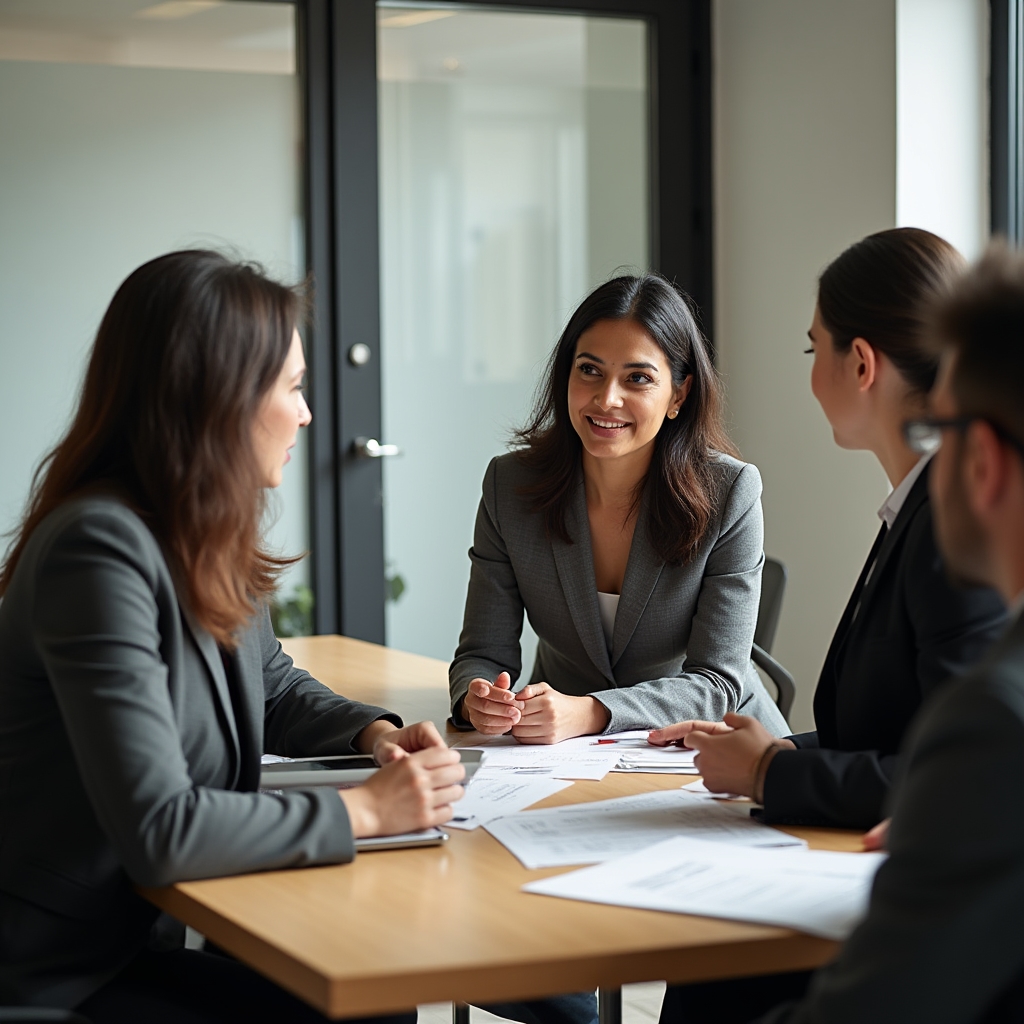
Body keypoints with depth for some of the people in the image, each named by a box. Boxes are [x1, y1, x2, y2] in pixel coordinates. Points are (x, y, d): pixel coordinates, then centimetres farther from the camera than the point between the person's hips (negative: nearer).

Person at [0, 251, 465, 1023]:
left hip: (139, 939, 8)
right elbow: (157, 829, -30)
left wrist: (374, 733, 4)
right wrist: (364, 810, -20)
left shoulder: (209, 543, 4)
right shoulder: (102, 550, -24)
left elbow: (272, 687, 25)